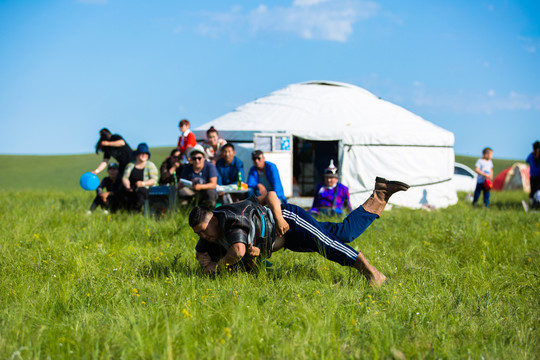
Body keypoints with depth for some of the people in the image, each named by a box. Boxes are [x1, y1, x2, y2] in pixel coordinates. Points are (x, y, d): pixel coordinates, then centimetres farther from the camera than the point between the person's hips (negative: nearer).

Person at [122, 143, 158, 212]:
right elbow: (125, 178, 8)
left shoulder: (150, 165, 9)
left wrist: (143, 183, -19)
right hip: (132, 190, 3)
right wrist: (127, 186, -15)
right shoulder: (130, 165, 18)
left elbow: (154, 180, -2)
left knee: (140, 191, -38)